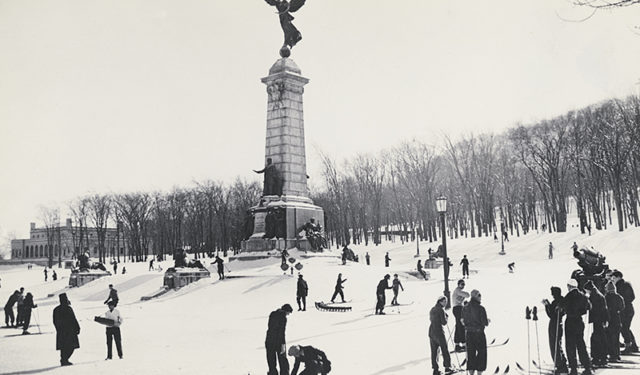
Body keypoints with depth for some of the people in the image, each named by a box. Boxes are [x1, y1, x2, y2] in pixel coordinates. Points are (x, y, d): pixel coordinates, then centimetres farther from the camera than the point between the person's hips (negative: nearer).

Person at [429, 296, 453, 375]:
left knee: (433, 351, 8)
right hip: (439, 332, -7)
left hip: (431, 332, 7)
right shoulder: (441, 310, -13)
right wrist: (446, 318, 6)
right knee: (445, 350, 3)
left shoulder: (432, 309, 11)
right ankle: (447, 368, 3)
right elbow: (444, 323, -15)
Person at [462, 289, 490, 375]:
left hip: (469, 334, 5)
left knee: (470, 354, 11)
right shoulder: (480, 308, -14)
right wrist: (488, 321, 9)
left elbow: (464, 322, 6)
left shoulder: (465, 308, 2)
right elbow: (485, 323, -13)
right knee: (481, 353, 9)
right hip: (479, 333, -5)